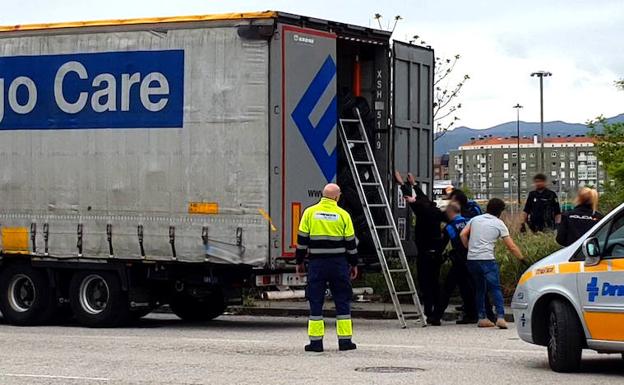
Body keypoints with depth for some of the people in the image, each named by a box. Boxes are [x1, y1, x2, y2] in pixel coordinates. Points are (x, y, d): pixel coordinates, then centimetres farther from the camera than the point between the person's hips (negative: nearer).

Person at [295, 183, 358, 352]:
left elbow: (302, 239, 1)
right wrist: (353, 264, 15)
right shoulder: (343, 215, 0)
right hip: (339, 263, 0)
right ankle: (345, 340, 8)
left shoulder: (310, 212, 0)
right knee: (342, 301, 8)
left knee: (316, 302, 4)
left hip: (316, 263, 0)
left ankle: (316, 341, 3)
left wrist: (299, 261, 11)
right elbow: (350, 242, 4)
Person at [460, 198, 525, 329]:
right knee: (496, 288, -3)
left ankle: (482, 318, 16)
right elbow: (511, 247, 2)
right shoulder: (499, 224, 2)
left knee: (480, 288, 16)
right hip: (486, 259, -5)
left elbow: (463, 235, 5)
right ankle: (500, 317, -16)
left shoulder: (475, 219, 13)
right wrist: (522, 258, 11)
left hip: (471, 259, 5)